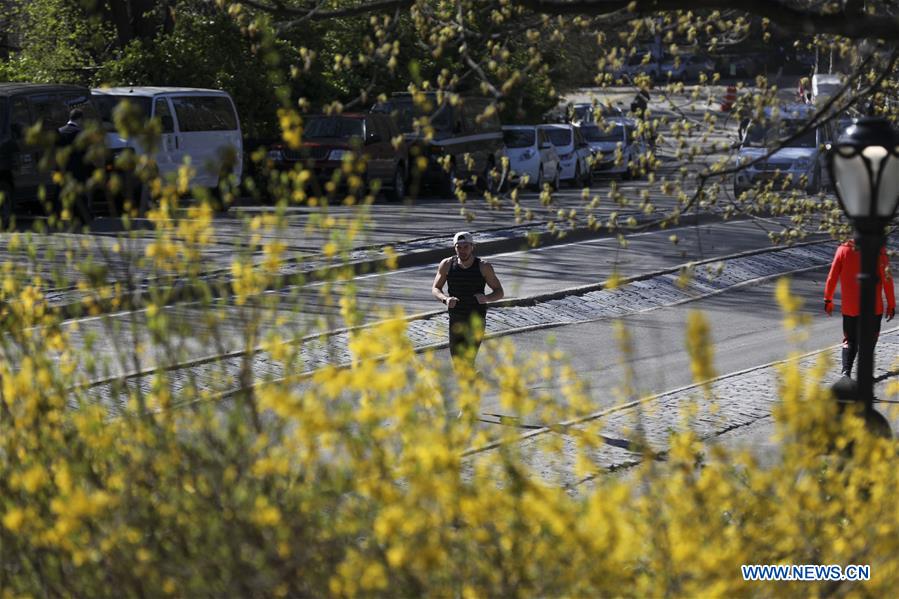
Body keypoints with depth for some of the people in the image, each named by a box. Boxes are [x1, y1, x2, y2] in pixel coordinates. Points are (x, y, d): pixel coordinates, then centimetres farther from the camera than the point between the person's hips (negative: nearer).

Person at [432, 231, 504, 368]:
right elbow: (435, 289, 2)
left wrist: (486, 298, -26)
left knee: (467, 361, -15)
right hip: (456, 321, 3)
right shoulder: (447, 264, -4)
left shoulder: (483, 266, -9)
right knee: (457, 364, 11)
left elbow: (500, 293, -4)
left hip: (476, 322, -3)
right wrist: (446, 299, -21)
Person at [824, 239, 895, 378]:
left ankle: (846, 371, -10)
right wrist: (891, 304, -2)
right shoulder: (879, 250, -9)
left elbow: (832, 277, -1)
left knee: (850, 340, 10)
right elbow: (887, 279, -9)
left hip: (849, 307, 1)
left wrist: (828, 300, 9)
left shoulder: (843, 249, -3)